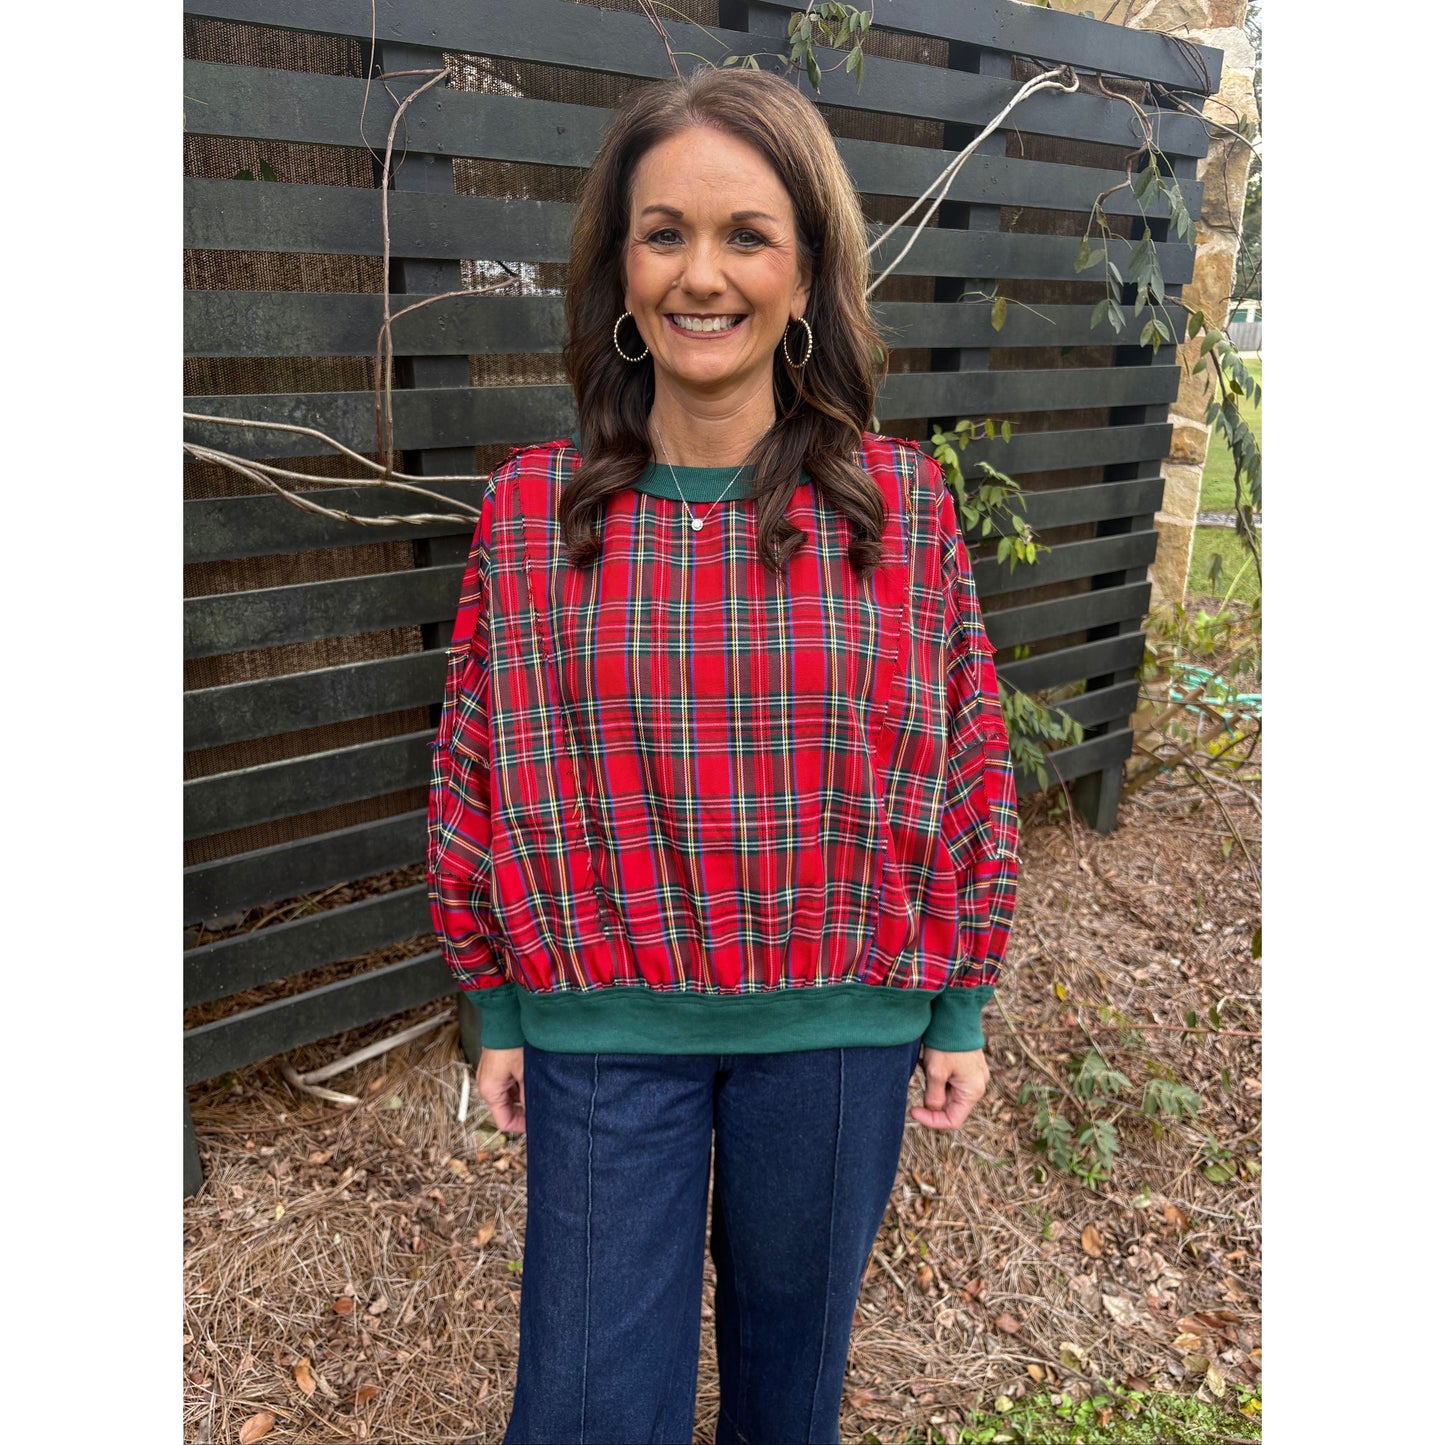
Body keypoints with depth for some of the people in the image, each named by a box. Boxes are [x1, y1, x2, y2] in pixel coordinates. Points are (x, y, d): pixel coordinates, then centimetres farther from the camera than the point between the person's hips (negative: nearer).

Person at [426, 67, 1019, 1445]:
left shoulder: (901, 501, -7)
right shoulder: (530, 507, -7)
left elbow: (965, 761, 0)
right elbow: (479, 768, 1)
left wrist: (959, 1006, 3)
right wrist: (496, 1010, 5)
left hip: (836, 1021, 1)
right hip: (603, 1026, 0)